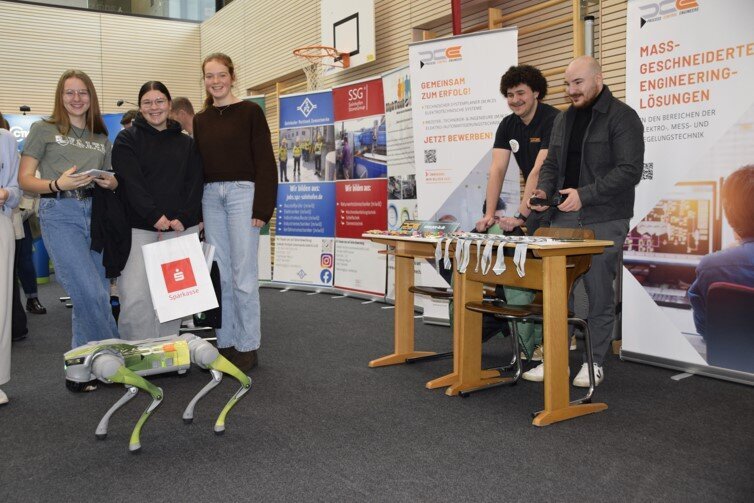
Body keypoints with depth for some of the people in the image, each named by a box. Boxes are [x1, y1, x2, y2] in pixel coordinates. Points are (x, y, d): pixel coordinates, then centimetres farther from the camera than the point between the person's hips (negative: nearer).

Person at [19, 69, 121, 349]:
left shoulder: (102, 139, 19)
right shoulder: (43, 129, 6)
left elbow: (111, 180, 22)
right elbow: (25, 179, 2)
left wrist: (112, 183, -2)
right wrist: (58, 184, -16)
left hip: (96, 213, 5)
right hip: (60, 214, -5)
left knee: (100, 293, 5)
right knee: (91, 294, -15)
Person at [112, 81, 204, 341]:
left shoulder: (186, 143, 15)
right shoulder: (127, 139, 6)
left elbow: (195, 184, 6)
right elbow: (131, 182, -7)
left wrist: (183, 218, -9)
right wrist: (155, 216, -18)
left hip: (181, 228, 3)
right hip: (139, 228, -3)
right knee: (134, 298, -11)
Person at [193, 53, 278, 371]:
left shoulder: (250, 112, -1)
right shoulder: (200, 120, 15)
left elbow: (265, 162, -6)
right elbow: (197, 166, 16)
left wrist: (262, 207, -13)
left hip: (242, 193, -5)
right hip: (210, 196, 5)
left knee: (243, 273, -5)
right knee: (219, 273, 7)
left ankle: (248, 347, 5)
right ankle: (225, 342, 16)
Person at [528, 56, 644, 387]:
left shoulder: (622, 117, -4)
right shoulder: (563, 120, 17)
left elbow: (629, 171, -13)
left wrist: (585, 195, -19)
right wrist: (544, 190, 0)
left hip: (603, 222, -6)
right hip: (563, 218, 6)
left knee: (599, 293, 1)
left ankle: (594, 363, 14)